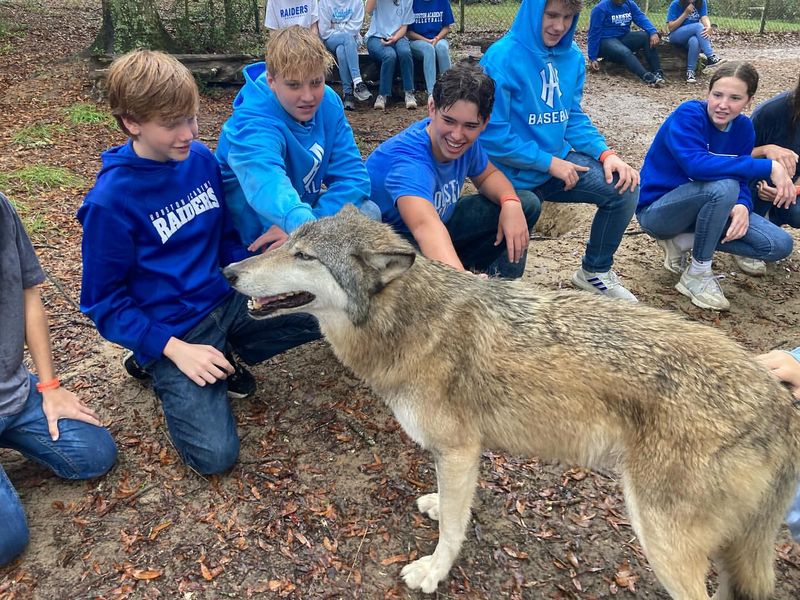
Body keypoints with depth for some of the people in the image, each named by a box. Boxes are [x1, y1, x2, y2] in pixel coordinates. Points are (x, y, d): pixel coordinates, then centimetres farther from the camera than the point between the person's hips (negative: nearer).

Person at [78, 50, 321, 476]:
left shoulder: (200, 158, -2)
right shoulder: (110, 201, -18)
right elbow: (105, 302, -11)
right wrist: (173, 348, -19)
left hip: (227, 300, 6)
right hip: (172, 330, -5)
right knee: (215, 455, -17)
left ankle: (229, 351, 8)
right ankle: (162, 368, 9)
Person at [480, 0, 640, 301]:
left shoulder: (572, 56, 0)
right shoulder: (501, 58, -20)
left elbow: (574, 117, 7)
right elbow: (493, 135, -22)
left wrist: (605, 153, -11)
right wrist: (550, 162, -19)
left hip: (558, 159, 5)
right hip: (514, 174, -5)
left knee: (624, 188, -11)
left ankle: (595, 271, 11)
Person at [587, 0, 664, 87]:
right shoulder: (601, 8, -10)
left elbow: (642, 19, -7)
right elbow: (594, 34, -9)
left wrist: (653, 32, -26)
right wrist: (592, 58, -12)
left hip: (624, 38, 6)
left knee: (647, 36, -20)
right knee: (625, 52, -35)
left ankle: (657, 73, -26)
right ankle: (648, 77, -49)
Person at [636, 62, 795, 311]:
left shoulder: (743, 128, -1)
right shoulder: (688, 115, -21)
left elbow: (741, 181, 0)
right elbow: (695, 165, -37)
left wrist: (742, 206, -25)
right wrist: (768, 167, -35)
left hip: (702, 207, 6)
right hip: (657, 210, -6)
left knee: (780, 245, -8)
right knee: (723, 186, -35)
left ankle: (682, 241, 0)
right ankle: (697, 275, -17)